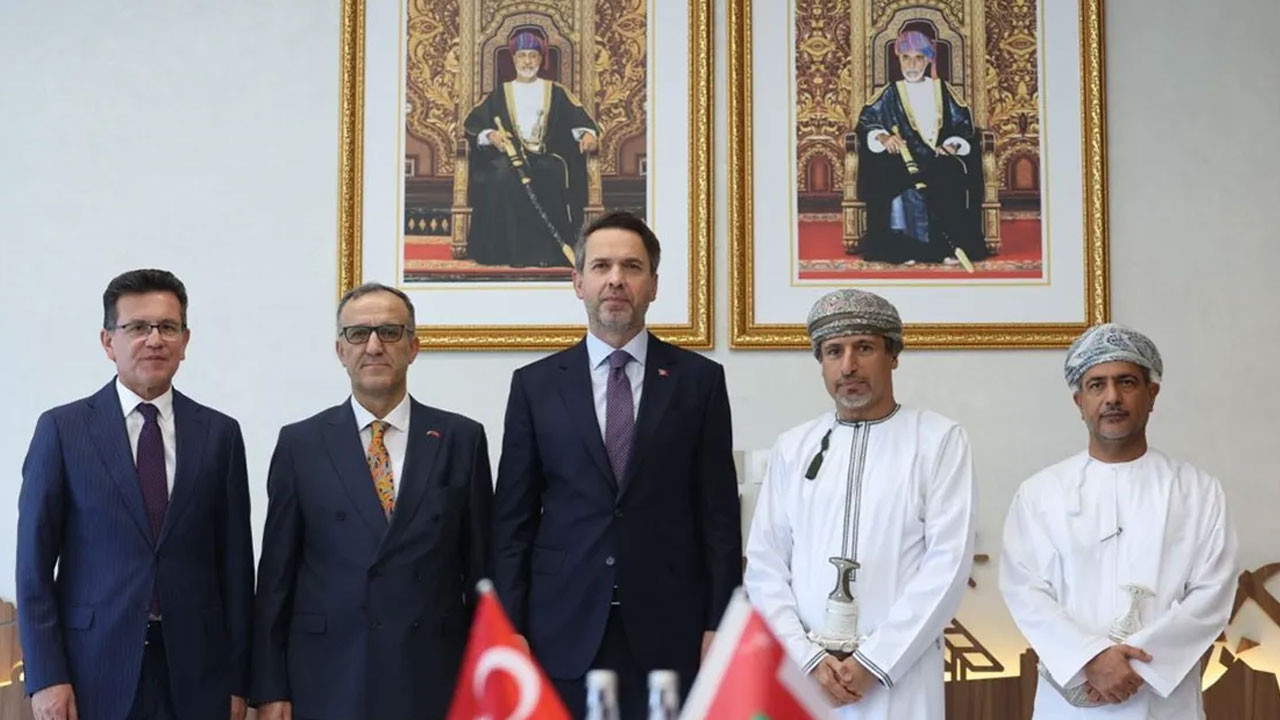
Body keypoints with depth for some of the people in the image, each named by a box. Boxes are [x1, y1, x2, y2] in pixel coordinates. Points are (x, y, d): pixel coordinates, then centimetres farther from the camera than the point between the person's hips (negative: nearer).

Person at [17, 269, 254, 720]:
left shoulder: (219, 434, 5)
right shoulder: (62, 429, 0)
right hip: (95, 667, -1)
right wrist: (45, 677, -7)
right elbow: (35, 562, -1)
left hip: (195, 671, 2)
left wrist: (237, 680, 4)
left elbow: (235, 561, 6)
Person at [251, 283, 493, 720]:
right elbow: (276, 576, 4)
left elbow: (481, 569, 5)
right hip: (327, 683, 0)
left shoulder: (462, 439, 3)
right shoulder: (300, 443, 3)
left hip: (431, 683, 0)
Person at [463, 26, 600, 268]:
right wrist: (490, 135, -14)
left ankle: (547, 251, -33)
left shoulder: (556, 92, 18)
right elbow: (472, 124, 8)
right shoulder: (500, 94, 18)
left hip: (546, 158, 0)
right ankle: (515, 250, -34)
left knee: (552, 173, -37)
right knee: (505, 175, -36)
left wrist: (587, 133, -19)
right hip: (509, 156, 0)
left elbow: (579, 118, 4)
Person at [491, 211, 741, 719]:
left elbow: (719, 514, 4)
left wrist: (718, 625, -2)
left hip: (668, 631, 0)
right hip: (564, 631, 1)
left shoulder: (699, 380, 5)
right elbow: (513, 519, 6)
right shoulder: (536, 384, 7)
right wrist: (511, 630, 0)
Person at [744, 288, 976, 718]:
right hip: (801, 675, 3)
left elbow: (949, 562, -7)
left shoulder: (940, 440, 0)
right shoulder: (792, 448, 9)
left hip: (899, 679, -2)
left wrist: (872, 663, -12)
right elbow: (765, 566, 5)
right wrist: (809, 659, -8)